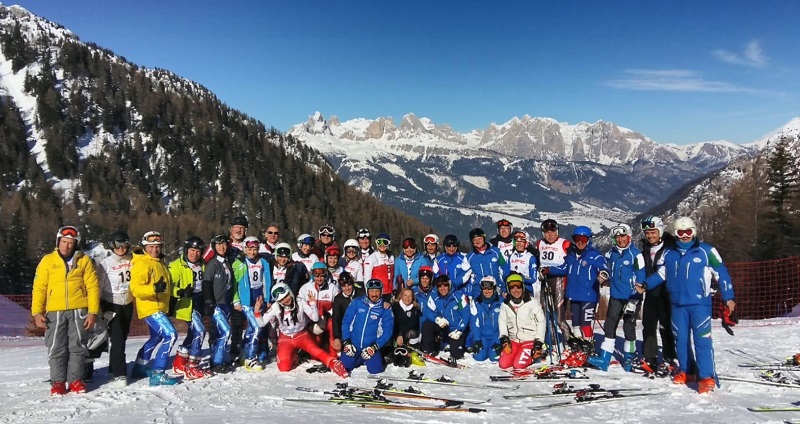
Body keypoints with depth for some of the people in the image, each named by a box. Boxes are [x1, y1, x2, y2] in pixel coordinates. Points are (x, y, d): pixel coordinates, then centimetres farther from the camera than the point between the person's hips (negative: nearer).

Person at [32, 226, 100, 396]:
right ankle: (58, 381, 15)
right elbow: (39, 287, 4)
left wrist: (93, 312, -5)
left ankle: (76, 380, 16)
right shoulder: (47, 260, 6)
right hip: (54, 312, 0)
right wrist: (37, 312, -4)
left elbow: (93, 287, 1)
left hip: (79, 311, 0)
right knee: (56, 348, 4)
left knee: (77, 346, 5)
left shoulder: (84, 260, 4)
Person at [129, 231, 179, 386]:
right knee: (170, 335, -19)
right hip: (149, 308, -10)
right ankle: (157, 374, -17)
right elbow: (135, 288, -23)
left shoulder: (160, 262, 14)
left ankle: (139, 368, 38)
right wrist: (154, 288, -37)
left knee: (157, 338, 22)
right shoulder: (141, 263, -13)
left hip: (160, 308, 10)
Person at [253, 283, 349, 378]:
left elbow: (315, 318, -13)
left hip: (302, 335, -1)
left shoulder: (300, 303, -13)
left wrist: (313, 304, -28)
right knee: (284, 367, -19)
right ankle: (292, 357, 11)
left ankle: (334, 364, -40)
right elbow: (261, 323, -7)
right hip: (286, 339, 2)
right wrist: (257, 311, -24)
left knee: (314, 350, -34)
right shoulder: (275, 307, -11)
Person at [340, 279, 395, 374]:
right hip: (353, 345, 1)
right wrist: (346, 342, -6)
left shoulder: (385, 309, -5)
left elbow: (387, 330, -6)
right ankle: (359, 360, 22)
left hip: (371, 347, -1)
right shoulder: (357, 303, -3)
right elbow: (346, 321, 0)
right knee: (344, 367, -8)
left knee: (375, 369, -16)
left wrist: (375, 347, -15)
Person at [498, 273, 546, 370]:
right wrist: (504, 338, -4)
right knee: (503, 364, -7)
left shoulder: (532, 303, -15)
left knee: (518, 365, -17)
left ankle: (534, 355, 10)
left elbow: (541, 322, -9)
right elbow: (502, 321, 7)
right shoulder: (505, 304, -2)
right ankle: (519, 353, 18)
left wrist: (538, 343, -9)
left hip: (529, 340, -4)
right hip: (513, 340, 5)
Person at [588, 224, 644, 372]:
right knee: (609, 326, 1)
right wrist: (604, 278, 0)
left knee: (629, 327, 5)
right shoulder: (611, 253, 5)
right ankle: (604, 359, 2)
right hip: (616, 296, 5)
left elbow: (640, 280, -12)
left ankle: (629, 358, 22)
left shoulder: (635, 254, -12)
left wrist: (634, 301, -15)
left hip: (632, 298, -5)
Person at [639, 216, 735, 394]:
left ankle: (707, 376, -6)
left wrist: (728, 297, -3)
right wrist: (645, 284, 6)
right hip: (678, 304, 5)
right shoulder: (669, 254, 8)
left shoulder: (706, 251, -3)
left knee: (702, 339, -11)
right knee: (680, 339, 11)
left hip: (700, 303, -4)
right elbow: (661, 274, 19)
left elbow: (721, 273, -1)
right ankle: (685, 371, 26)